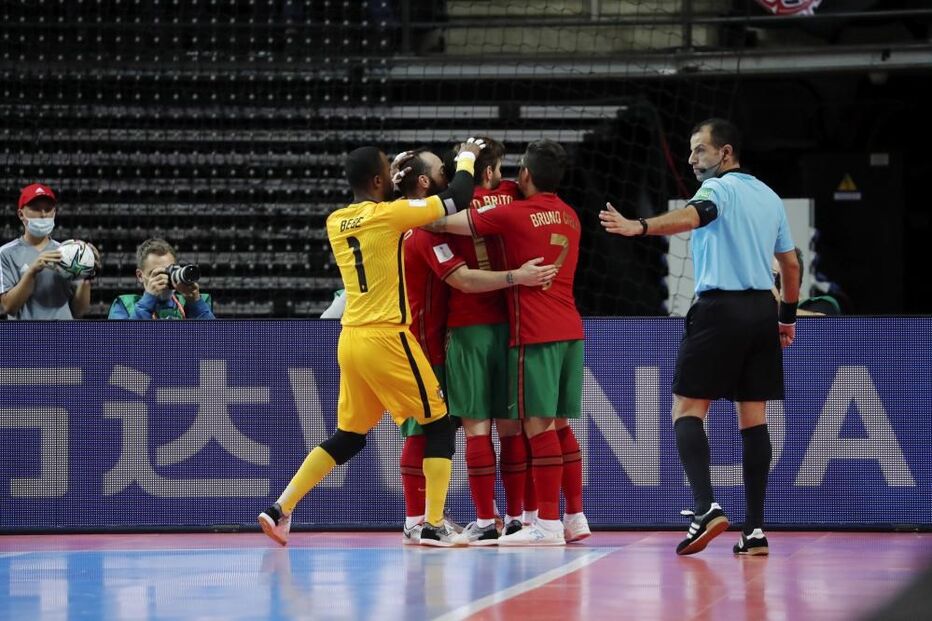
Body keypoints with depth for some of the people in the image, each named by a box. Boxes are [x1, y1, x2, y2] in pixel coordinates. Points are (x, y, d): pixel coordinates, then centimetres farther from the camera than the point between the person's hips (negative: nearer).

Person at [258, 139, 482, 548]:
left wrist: (397, 183, 30)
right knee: (439, 423, 7)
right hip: (387, 338, -7)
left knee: (348, 436, 17)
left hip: (351, 340, 7)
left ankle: (280, 510, 9)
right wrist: (467, 157, 12)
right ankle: (434, 525, 1)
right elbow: (456, 200, -6)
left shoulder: (335, 222, 7)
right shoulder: (387, 215, -11)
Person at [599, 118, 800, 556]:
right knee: (753, 418, 5)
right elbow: (790, 263, 21)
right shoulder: (769, 197, 17)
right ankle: (755, 529, 1)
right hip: (762, 309, 7)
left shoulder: (719, 188, -6)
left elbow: (692, 216, -29)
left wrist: (639, 227, -45)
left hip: (719, 309, -7)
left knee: (687, 410, -2)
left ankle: (706, 507, -19)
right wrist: (788, 316, 32)